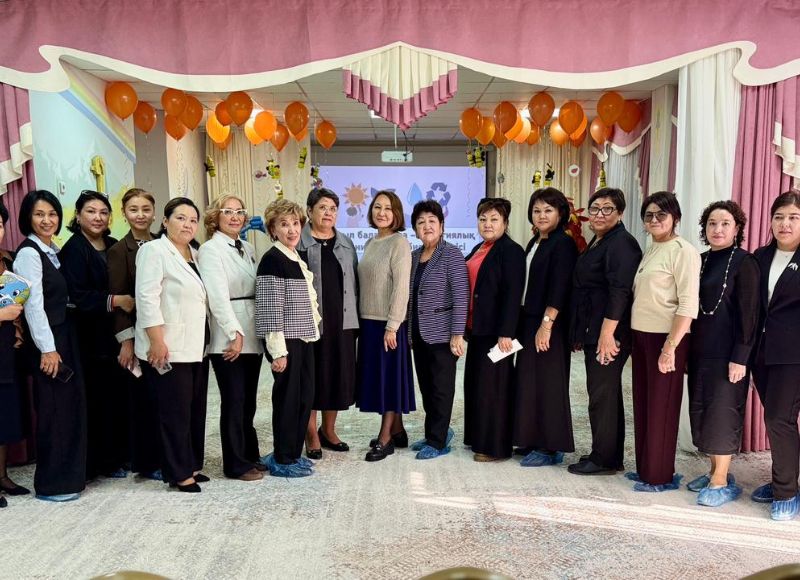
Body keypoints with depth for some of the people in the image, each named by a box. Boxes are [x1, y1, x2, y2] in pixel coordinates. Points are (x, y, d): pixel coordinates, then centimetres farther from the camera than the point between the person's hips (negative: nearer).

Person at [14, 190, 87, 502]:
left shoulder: (54, 251, 12)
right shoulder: (28, 253, -12)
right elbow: (33, 304, -17)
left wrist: (61, 344, 9)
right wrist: (48, 349, -19)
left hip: (65, 335, 8)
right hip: (47, 340, -8)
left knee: (72, 405, 12)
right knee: (54, 409, -1)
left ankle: (69, 474, 25)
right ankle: (51, 484, 12)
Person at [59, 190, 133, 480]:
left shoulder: (114, 246, 12)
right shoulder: (73, 250, -6)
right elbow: (78, 296, -16)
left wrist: (131, 301, -1)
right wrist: (114, 300, -25)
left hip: (117, 332, 6)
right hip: (91, 336, -5)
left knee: (121, 396, 7)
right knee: (97, 399, 1)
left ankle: (120, 454, 22)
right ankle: (100, 462, 14)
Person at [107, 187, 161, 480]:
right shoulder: (119, 251, -4)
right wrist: (126, 342, -11)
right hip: (139, 335, -4)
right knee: (146, 398, 3)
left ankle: (168, 457, 23)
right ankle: (147, 463, 16)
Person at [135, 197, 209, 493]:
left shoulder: (195, 254, 15)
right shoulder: (154, 250, -7)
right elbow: (147, 298, -15)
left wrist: (204, 341, 17)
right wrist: (157, 341, -19)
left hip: (196, 348, 7)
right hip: (168, 350, -7)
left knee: (196, 409, 11)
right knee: (176, 412, 0)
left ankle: (192, 465, 23)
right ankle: (179, 473, 11)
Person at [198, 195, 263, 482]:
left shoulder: (248, 248, 14)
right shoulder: (210, 250, -6)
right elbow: (218, 297, -14)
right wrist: (235, 334, -18)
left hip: (252, 336, 6)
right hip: (228, 338, -6)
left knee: (248, 401, 14)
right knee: (234, 401, 1)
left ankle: (250, 455, 26)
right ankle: (236, 464, 13)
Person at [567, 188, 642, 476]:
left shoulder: (622, 243, -12)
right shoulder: (597, 243, 17)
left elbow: (619, 292, -21)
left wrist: (607, 333, -24)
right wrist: (581, 333, 20)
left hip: (608, 334, -10)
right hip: (593, 332, 10)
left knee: (602, 394, -2)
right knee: (605, 393, 15)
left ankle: (604, 460, 9)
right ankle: (610, 456, 26)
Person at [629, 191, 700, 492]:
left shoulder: (683, 251, -10)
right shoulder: (650, 252, 14)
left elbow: (688, 305, -16)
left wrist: (670, 348, -21)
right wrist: (635, 338, 13)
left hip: (665, 339, -7)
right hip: (641, 336, 7)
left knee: (661, 407, 1)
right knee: (643, 403, 12)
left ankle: (661, 476, 14)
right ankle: (645, 467, 25)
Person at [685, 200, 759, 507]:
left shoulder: (744, 263, -8)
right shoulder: (701, 260, 10)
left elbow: (748, 314, -12)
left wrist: (740, 358, -16)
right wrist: (687, 349, 11)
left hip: (727, 354, -7)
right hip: (700, 352, 7)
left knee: (723, 413, -1)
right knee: (702, 411, 10)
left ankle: (721, 483, 9)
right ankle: (715, 471, 24)